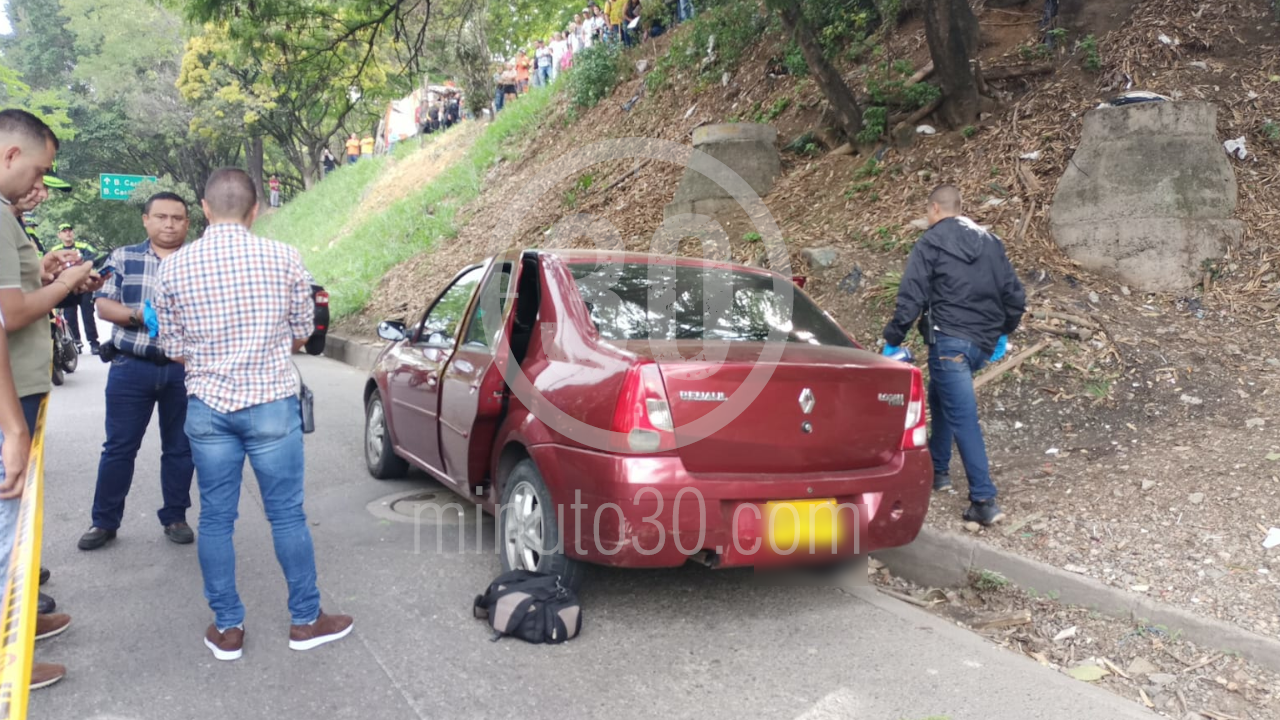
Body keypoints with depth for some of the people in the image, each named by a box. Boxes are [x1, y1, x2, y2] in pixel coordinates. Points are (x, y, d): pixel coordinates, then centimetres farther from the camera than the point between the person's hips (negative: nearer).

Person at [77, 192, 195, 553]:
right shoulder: (123, 257, 6)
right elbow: (103, 305, 2)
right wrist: (137, 314, -15)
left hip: (184, 369, 0)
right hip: (131, 367, 0)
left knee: (180, 447, 9)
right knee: (119, 446, 6)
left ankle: (175, 516, 23)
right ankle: (104, 521, 18)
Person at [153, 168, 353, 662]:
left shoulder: (174, 267, -3)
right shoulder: (284, 258, -8)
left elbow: (173, 348, 5)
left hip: (207, 408, 2)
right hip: (271, 404, -1)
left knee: (215, 518, 11)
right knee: (286, 514, 8)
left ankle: (227, 628, 20)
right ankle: (306, 620, 19)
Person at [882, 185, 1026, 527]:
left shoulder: (931, 242, -3)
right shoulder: (990, 242, 15)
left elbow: (911, 297, -11)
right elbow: (1014, 294, 16)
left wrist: (892, 340, -3)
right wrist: (1003, 333, 29)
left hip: (949, 340, -7)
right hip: (984, 342, 7)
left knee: (963, 418, -7)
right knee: (941, 399, 26)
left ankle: (985, 501, -10)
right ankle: (938, 470, 34)